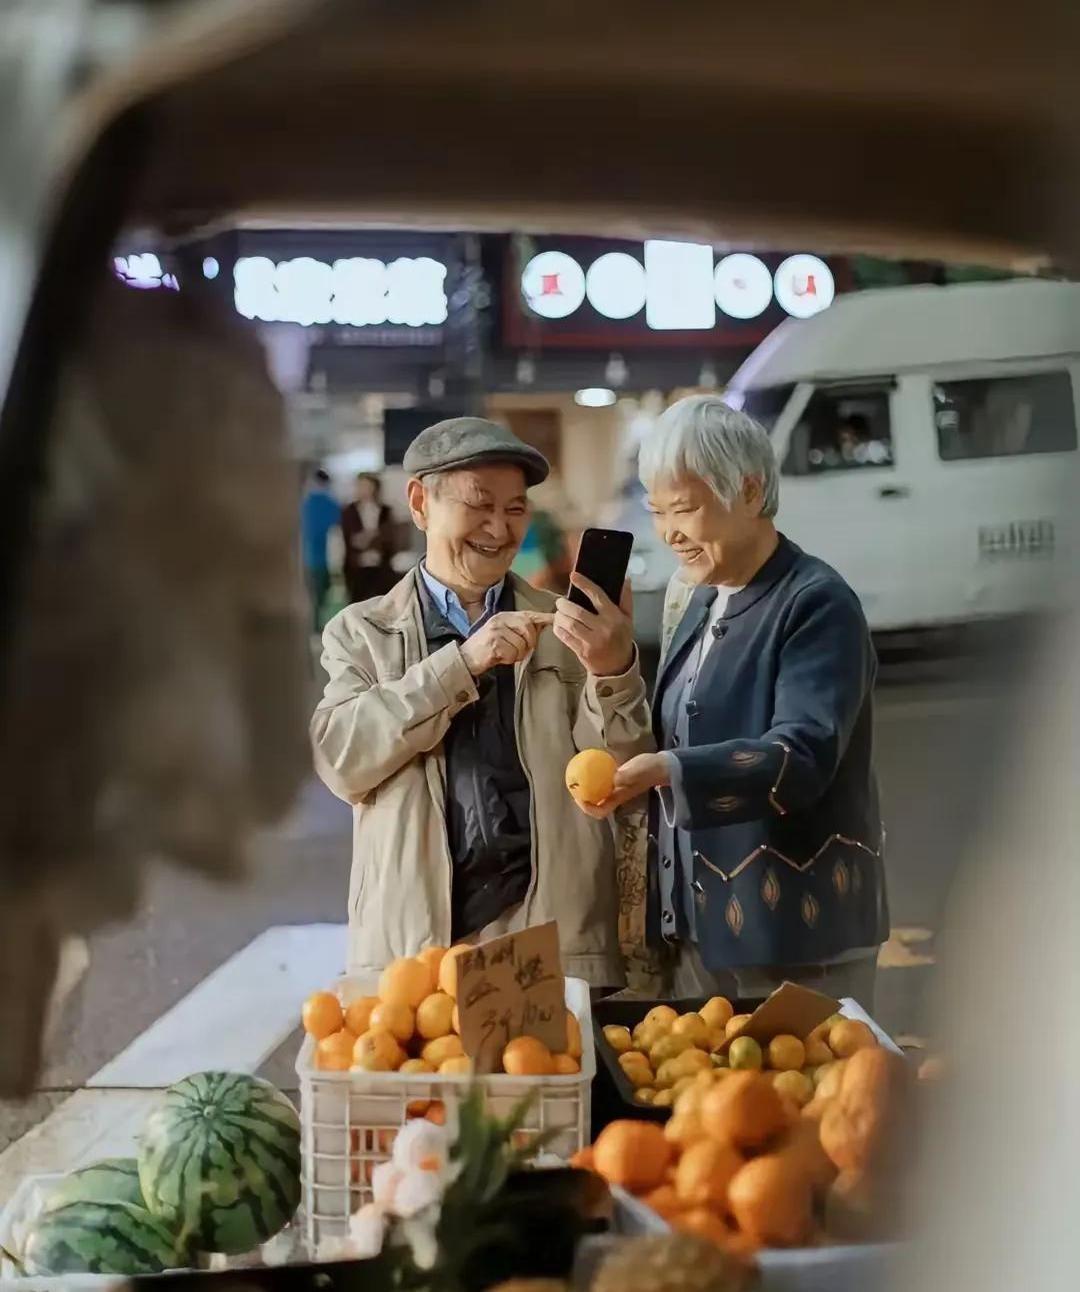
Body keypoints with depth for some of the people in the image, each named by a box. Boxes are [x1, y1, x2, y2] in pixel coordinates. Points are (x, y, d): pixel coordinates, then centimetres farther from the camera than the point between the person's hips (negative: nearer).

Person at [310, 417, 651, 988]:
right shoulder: (361, 631, 7)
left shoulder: (563, 627, 8)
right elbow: (339, 759, -8)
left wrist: (614, 671, -15)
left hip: (555, 939, 1)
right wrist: (461, 662, -16)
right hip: (409, 941, 0)